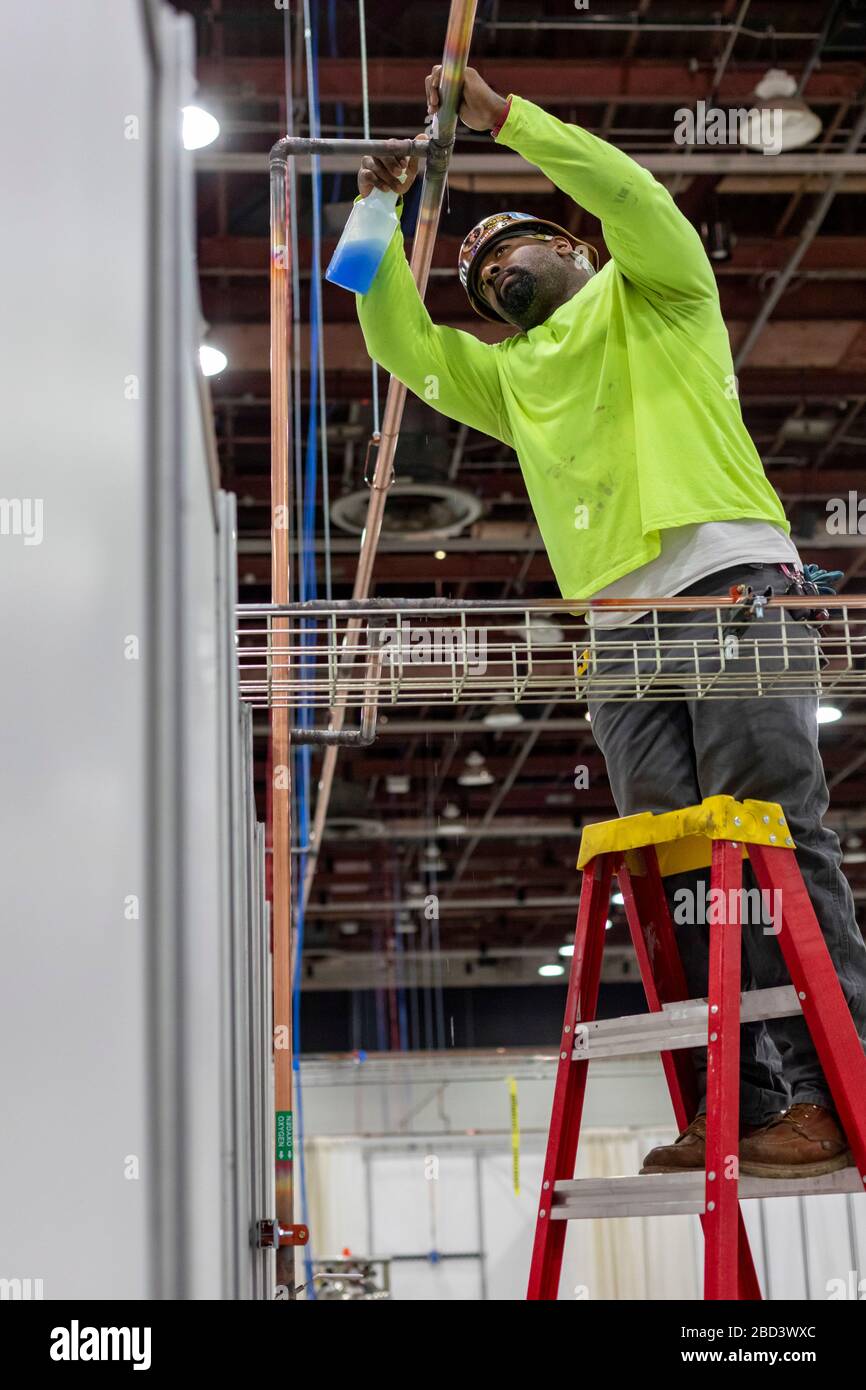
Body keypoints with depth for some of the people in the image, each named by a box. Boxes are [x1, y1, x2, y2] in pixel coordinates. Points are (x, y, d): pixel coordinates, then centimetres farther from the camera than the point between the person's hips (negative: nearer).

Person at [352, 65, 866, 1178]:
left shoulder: (653, 297, 17)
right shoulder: (510, 374, 33)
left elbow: (633, 196, -1)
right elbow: (397, 343, 31)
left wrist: (501, 116, 1)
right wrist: (383, 218, 24)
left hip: (730, 586, -6)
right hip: (620, 628, 6)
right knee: (679, 872, -3)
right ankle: (737, 1106, -5)